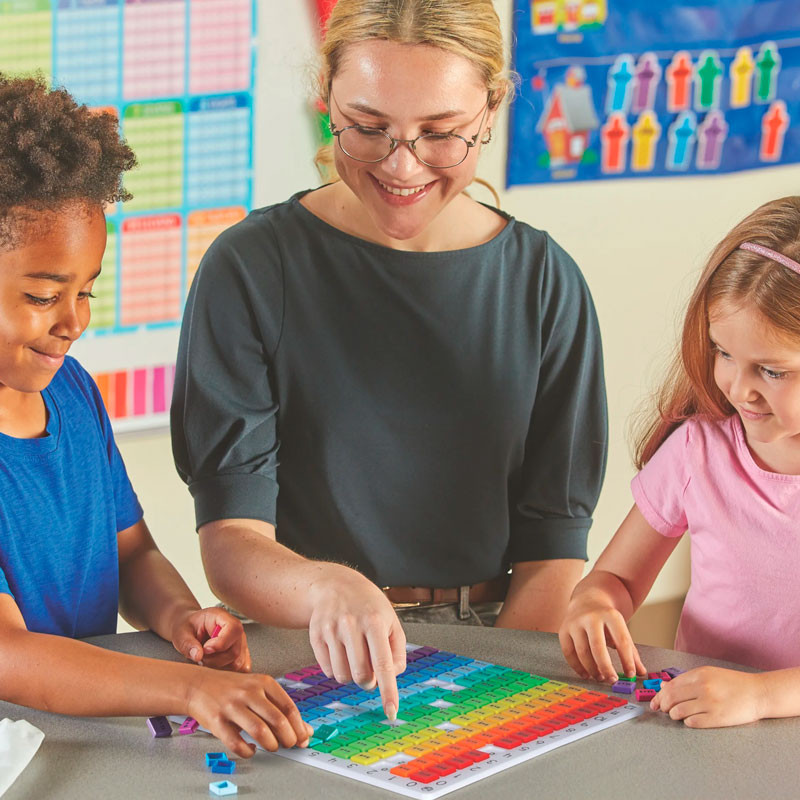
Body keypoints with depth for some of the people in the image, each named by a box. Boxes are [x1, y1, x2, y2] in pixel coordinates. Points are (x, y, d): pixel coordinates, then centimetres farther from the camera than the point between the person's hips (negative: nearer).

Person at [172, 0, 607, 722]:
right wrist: (326, 589, -31)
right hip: (305, 663, -2)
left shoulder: (546, 283, 4)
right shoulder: (251, 270, -3)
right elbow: (231, 545, -9)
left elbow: (552, 553, 4)